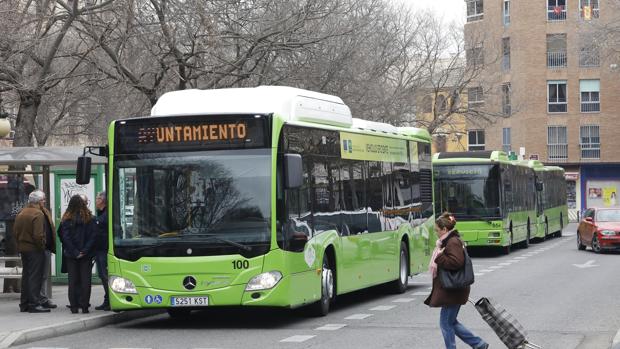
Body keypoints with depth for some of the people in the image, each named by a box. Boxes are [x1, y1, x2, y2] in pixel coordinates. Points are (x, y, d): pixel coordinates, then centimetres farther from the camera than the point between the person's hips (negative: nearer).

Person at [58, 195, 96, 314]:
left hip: (71, 255, 0)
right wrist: (85, 251, -8)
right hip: (86, 255, 0)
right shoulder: (89, 219, -3)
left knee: (73, 281, 6)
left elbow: (64, 237, -8)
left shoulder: (66, 219, -5)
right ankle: (84, 306, 2)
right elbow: (92, 236, -7)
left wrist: (74, 252, -7)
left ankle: (74, 306, 5)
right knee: (85, 280, 5)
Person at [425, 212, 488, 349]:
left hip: (452, 292, -10)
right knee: (451, 322, 16)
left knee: (446, 323, -1)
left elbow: (456, 262, -29)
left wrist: (439, 258, -23)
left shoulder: (452, 243, -17)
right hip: (450, 290, 10)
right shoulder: (449, 241, 15)